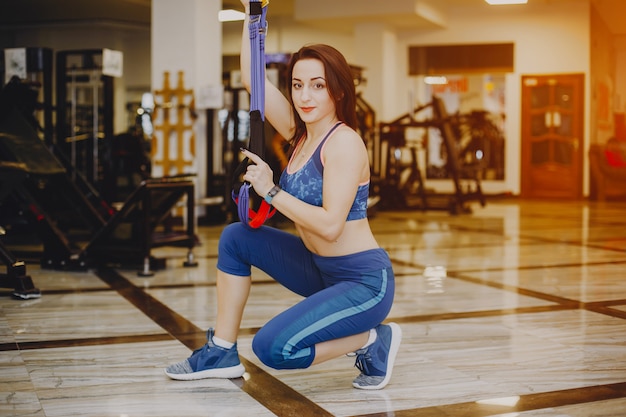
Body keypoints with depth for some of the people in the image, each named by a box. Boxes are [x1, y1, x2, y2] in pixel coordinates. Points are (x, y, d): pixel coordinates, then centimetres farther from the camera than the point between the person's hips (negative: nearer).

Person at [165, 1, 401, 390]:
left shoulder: (343, 142, -18)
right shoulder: (301, 132, 6)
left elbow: (330, 225, -27)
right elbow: (252, 77, 6)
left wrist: (271, 191, -22)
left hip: (364, 282, -9)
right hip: (321, 270, 9)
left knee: (274, 347, -22)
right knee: (236, 237, 7)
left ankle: (373, 340, 0)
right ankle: (222, 353, 13)